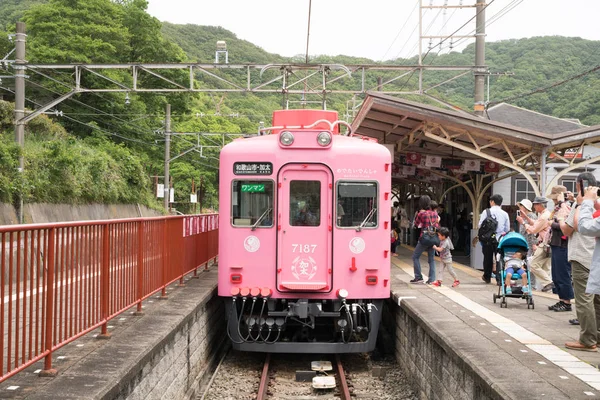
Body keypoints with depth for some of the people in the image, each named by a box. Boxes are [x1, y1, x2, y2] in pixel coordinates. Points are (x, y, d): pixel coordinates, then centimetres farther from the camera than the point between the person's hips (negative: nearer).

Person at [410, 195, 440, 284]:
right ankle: (432, 279, 7)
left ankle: (418, 277, 4)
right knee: (431, 259, 12)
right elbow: (438, 226, 12)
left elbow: (416, 224, 4)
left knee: (415, 257, 8)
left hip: (425, 238, -5)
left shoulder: (421, 213, -10)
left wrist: (417, 215, 13)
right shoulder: (435, 213, 5)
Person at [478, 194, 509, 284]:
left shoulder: (486, 212, -5)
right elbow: (507, 229, 4)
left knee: (488, 258, 12)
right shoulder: (505, 214, 2)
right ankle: (499, 279, -3)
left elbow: (480, 225, -8)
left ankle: (487, 277, 26)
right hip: (499, 239, 1)